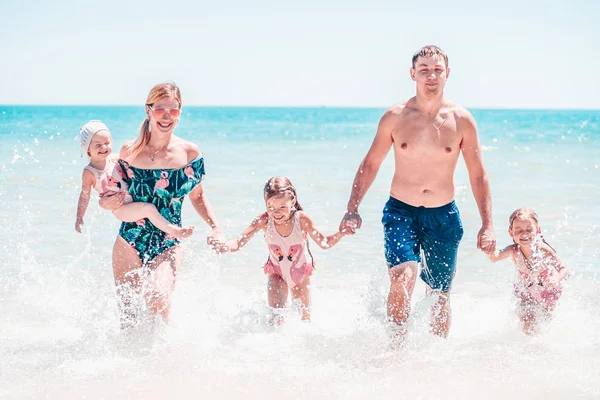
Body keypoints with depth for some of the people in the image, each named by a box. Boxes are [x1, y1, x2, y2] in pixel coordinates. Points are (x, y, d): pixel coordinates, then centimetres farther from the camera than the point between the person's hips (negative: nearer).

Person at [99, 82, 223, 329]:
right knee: (127, 315, 2)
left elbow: (197, 197, 12)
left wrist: (215, 227, -2)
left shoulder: (189, 153, -2)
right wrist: (106, 202, -9)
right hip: (130, 242, 1)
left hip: (168, 244, -1)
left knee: (159, 299, -25)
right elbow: (116, 192, 13)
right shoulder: (129, 151, 0)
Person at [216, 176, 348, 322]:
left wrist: (340, 233, -40)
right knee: (275, 316, -17)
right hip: (277, 273, 0)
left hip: (301, 273, 1)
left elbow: (325, 243, -20)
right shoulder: (264, 221, -27)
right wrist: (224, 247, -55)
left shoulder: (301, 219, -27)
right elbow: (239, 242, -33)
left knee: (304, 318, 13)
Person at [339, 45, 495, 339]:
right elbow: (370, 163, 6)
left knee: (441, 295, 8)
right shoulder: (395, 117, -3)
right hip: (401, 212, -1)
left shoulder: (462, 120, -2)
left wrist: (487, 225, -1)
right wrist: (352, 209, -3)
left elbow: (478, 175, 4)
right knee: (402, 277, -24)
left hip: (443, 216, 1)